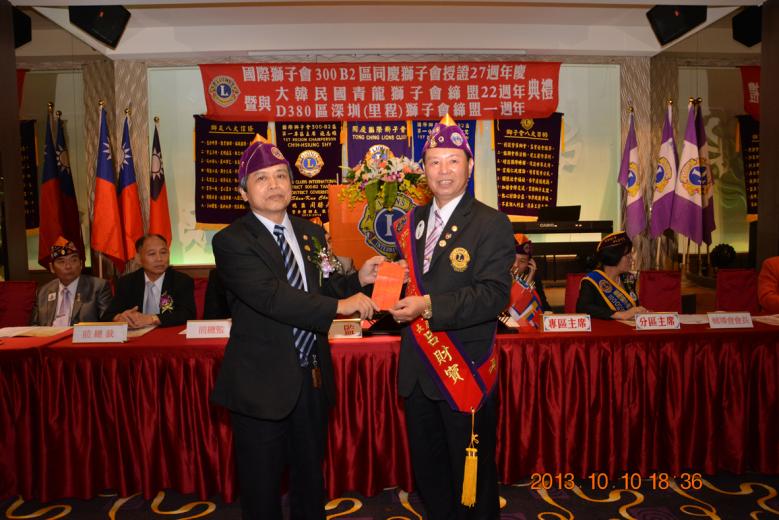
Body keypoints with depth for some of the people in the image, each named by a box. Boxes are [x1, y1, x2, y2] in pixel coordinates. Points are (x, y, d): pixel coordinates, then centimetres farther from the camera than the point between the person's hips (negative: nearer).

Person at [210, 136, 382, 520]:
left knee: (310, 478, 23)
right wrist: (339, 306, -29)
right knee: (262, 489, 14)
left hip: (313, 378, 5)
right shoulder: (231, 242, -13)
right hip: (263, 383, -5)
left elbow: (321, 289, 10)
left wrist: (358, 280, -9)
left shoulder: (312, 234, 7)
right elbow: (270, 296, -26)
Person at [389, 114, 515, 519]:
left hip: (465, 371, -5)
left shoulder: (492, 224, -10)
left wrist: (429, 306, -28)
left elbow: (495, 293, -20)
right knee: (427, 471, 21)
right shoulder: (412, 222, 8)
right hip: (418, 369, 6)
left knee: (472, 478, 12)